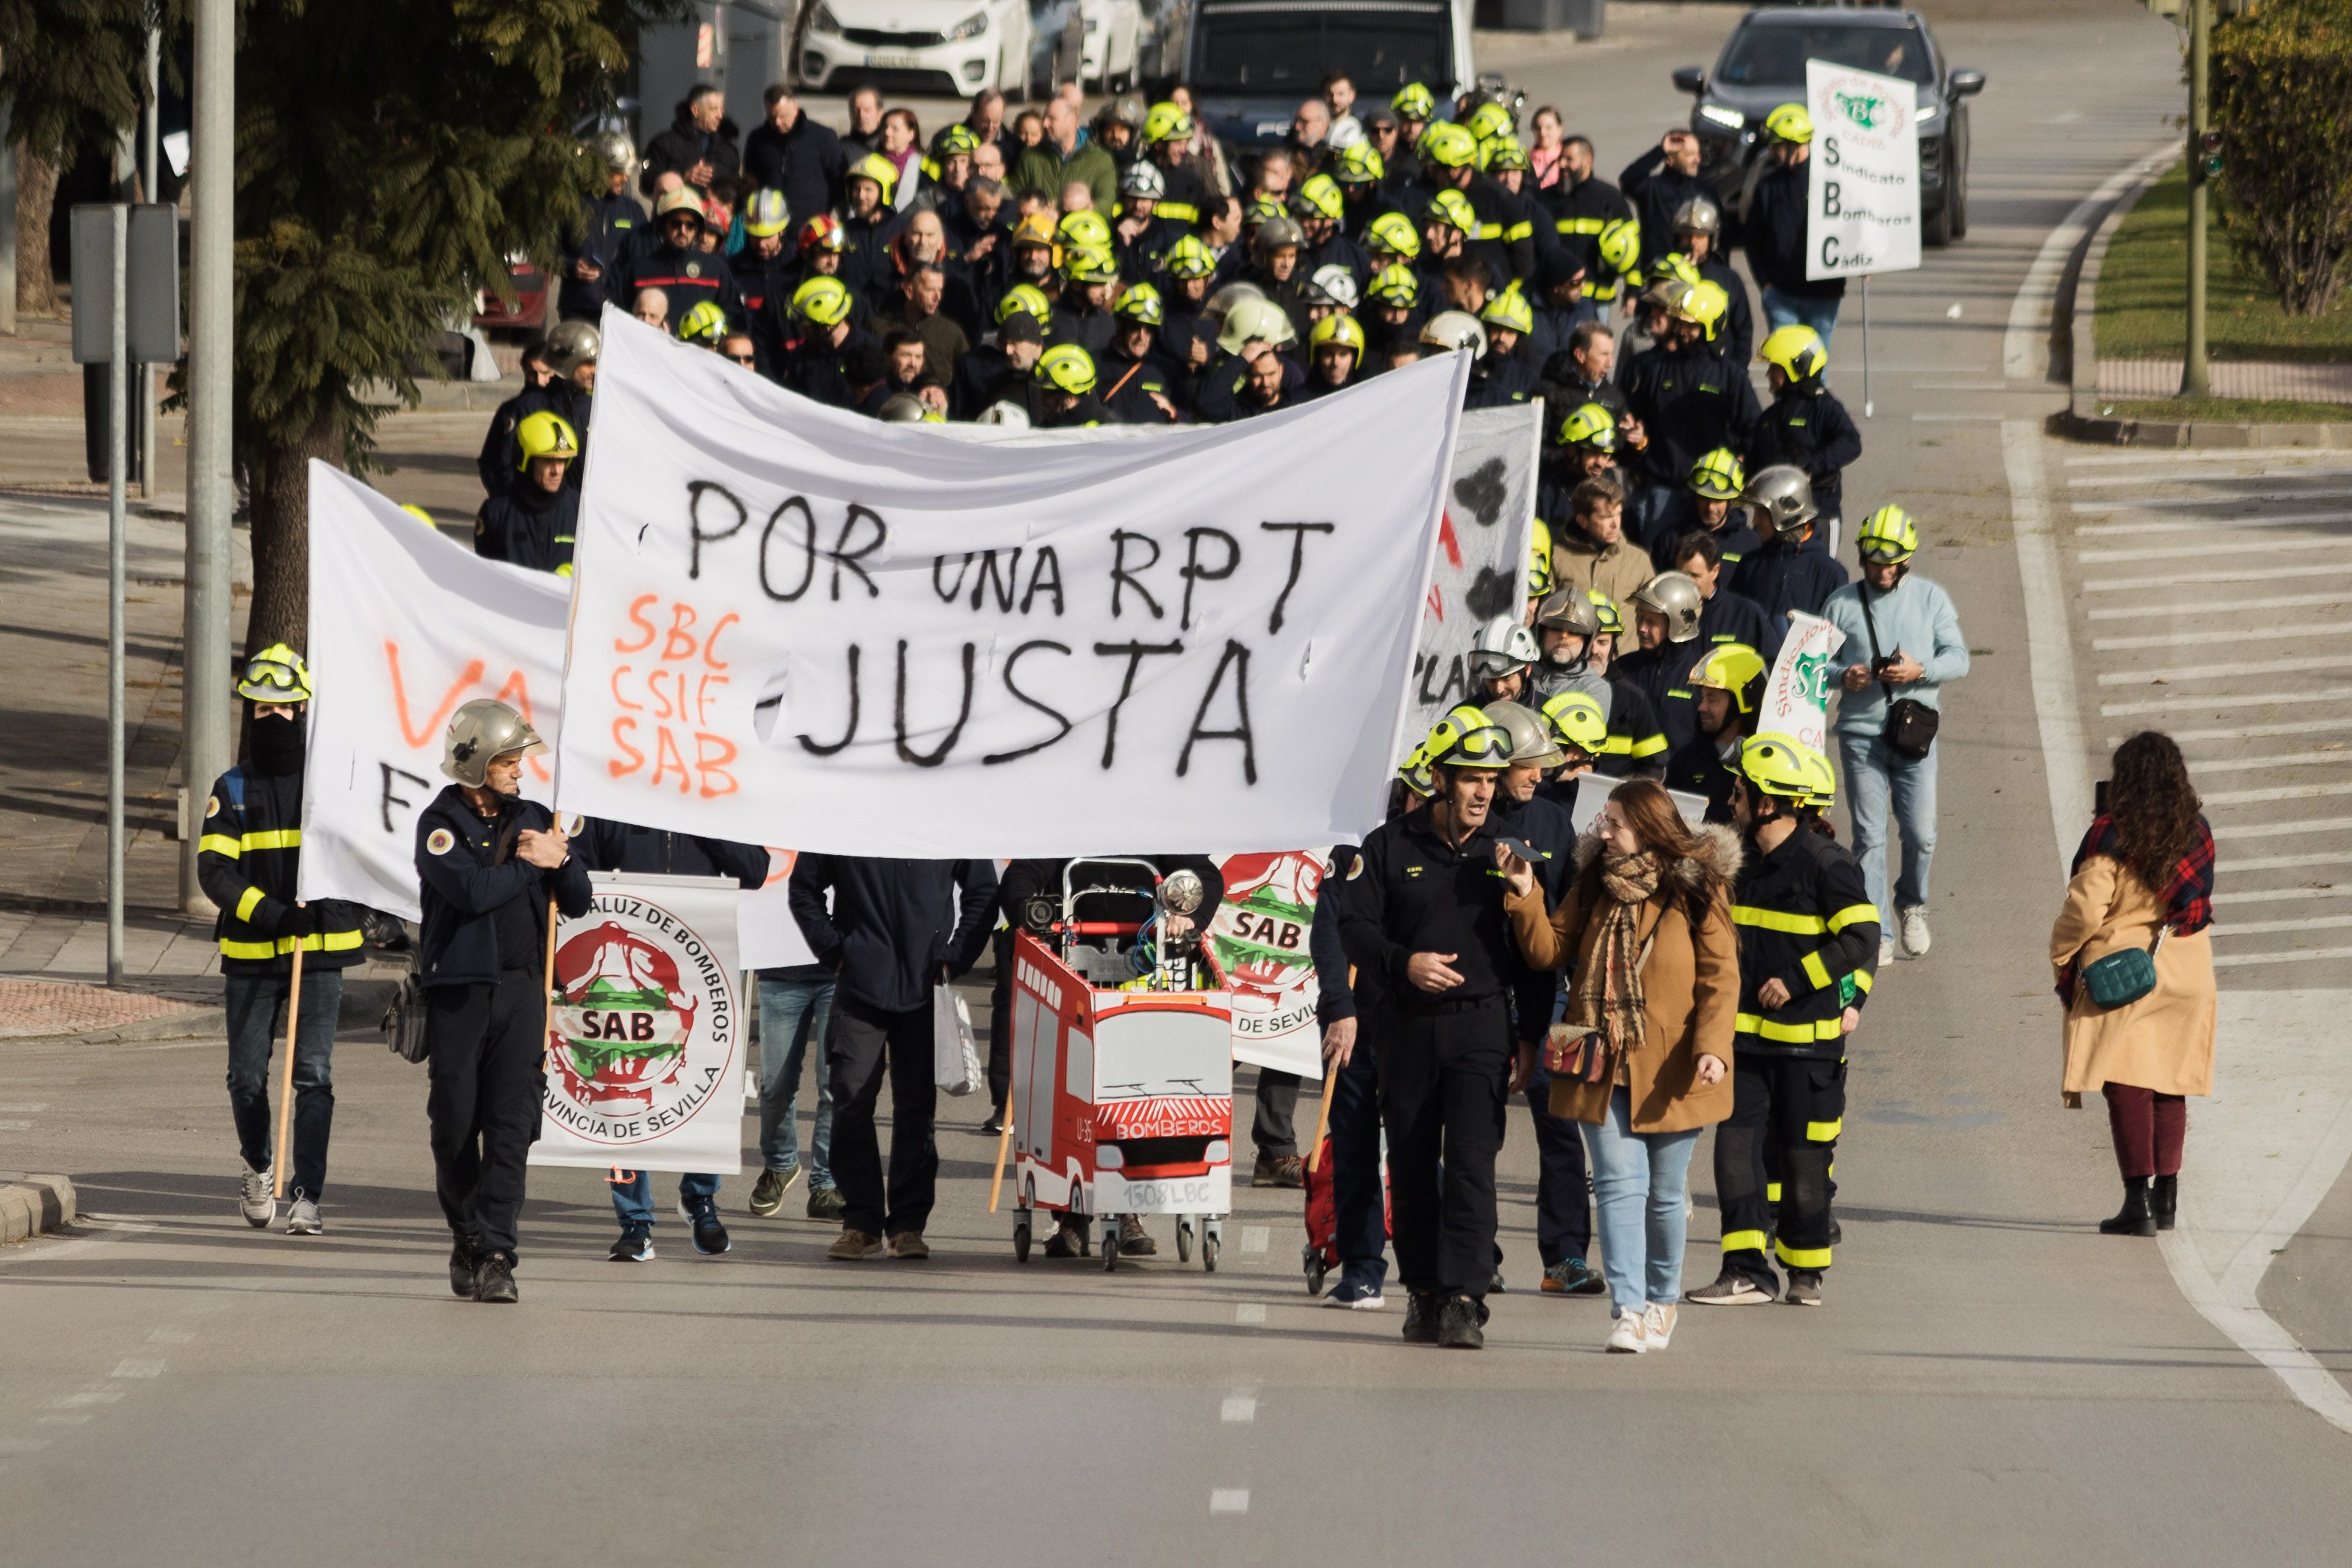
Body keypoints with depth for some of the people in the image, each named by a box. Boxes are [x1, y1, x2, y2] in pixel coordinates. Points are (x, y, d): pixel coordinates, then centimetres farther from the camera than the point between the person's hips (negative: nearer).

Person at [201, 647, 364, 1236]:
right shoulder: (233, 790, 4)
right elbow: (213, 870, -5)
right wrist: (267, 911, -18)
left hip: (321, 951, -1)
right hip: (251, 954, 1)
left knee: (314, 1076, -9)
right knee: (247, 1077, 5)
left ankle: (307, 1196, -8)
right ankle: (258, 1166, 32)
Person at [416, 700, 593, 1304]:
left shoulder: (532, 819, 13)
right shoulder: (441, 822, -2)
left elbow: (577, 903, 16)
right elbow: (470, 890, -18)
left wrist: (562, 859, -3)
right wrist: (529, 864, -6)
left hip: (521, 989, 3)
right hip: (457, 990, -3)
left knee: (510, 1128, -8)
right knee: (456, 1128, 3)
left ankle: (495, 1255, -11)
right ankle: (465, 1239, 22)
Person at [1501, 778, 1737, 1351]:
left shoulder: (1697, 889, -2)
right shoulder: (1594, 885, 9)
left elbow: (1721, 975, -5)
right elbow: (1550, 950, 10)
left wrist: (1712, 1045, -16)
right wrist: (1526, 895, -4)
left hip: (1669, 1069, -2)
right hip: (1604, 1065, 2)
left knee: (1665, 1194, 8)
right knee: (1620, 1184, -9)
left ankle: (1662, 1300, 27)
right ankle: (1627, 1310, -13)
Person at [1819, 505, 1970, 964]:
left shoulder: (1931, 598, 6)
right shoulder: (1842, 604, 5)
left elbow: (1958, 658, 3)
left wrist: (1920, 671, -15)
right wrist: (1843, 677, -14)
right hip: (1861, 732, 0)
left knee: (1921, 834, -1)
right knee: (1869, 837, -4)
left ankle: (1911, 904, 29)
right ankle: (1876, 936, 1)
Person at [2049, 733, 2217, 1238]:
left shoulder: (2112, 836, -12)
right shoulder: (2196, 834, 3)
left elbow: (2085, 909, -14)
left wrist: (2061, 959, 3)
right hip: (2186, 970, 5)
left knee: (2127, 1088, -6)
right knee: (2169, 1087, 15)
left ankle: (2139, 1201, -12)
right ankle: (2166, 1195, 21)